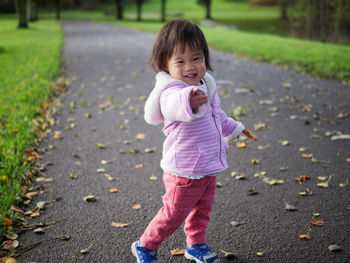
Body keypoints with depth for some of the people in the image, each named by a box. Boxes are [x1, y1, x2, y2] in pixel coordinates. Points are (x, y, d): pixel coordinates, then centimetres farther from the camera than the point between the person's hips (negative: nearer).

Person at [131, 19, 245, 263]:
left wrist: (233, 128, 39)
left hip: (209, 168, 8)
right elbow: (174, 105, -53)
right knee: (174, 215, 7)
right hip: (185, 172, -8)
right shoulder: (171, 91, -26)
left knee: (202, 211, 23)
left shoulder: (206, 86, 3)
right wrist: (188, 101, -76)